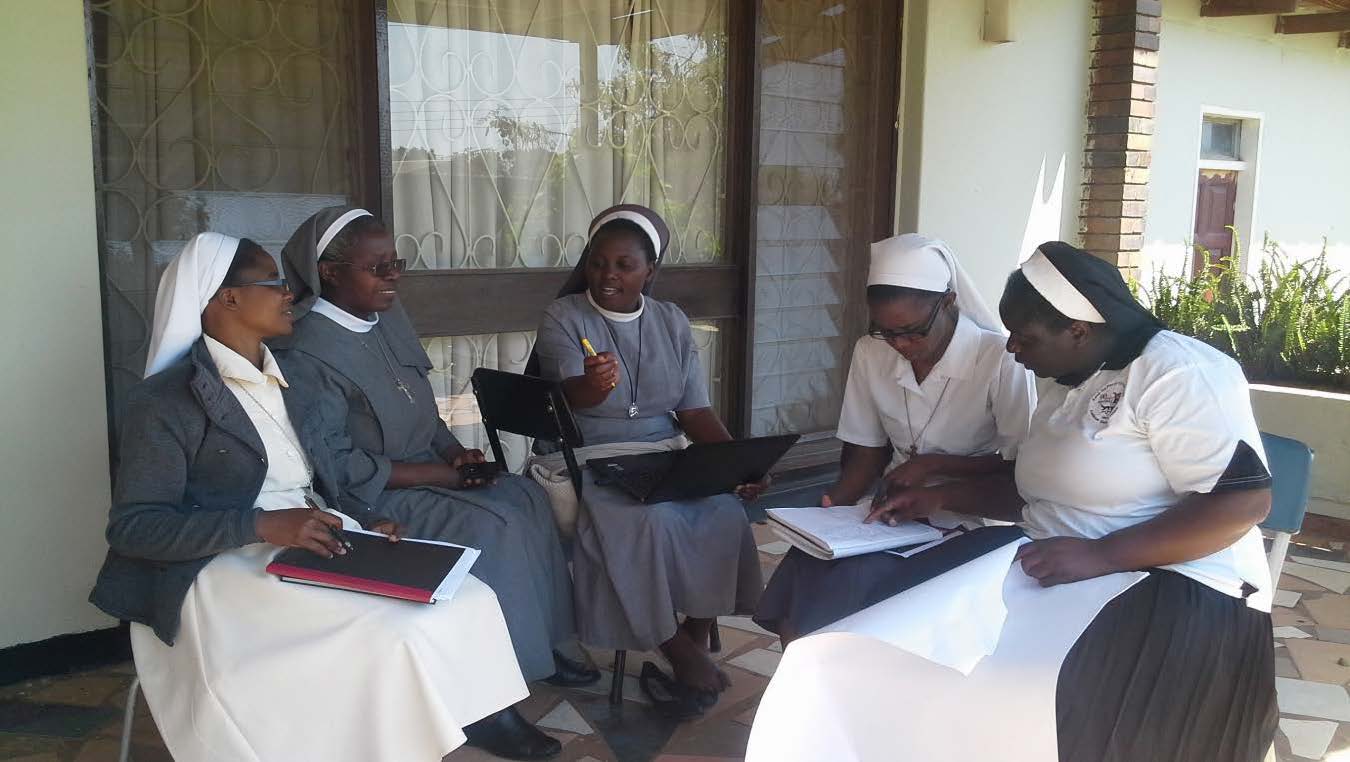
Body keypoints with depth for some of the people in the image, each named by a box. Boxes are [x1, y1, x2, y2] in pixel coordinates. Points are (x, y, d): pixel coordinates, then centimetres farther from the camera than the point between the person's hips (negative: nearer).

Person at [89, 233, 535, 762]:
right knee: (389, 635, -30)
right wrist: (263, 525, -23)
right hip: (229, 566, -7)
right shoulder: (165, 399, -7)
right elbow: (132, 527, -12)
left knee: (467, 603, -17)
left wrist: (367, 522, -1)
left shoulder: (286, 384, 18)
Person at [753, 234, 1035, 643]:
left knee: (850, 579, -26)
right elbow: (867, 451, 8)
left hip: (966, 524, -4)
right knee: (802, 570, -20)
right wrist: (831, 505, -10)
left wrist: (935, 465, -18)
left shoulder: (1000, 361, -15)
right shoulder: (870, 353, 1)